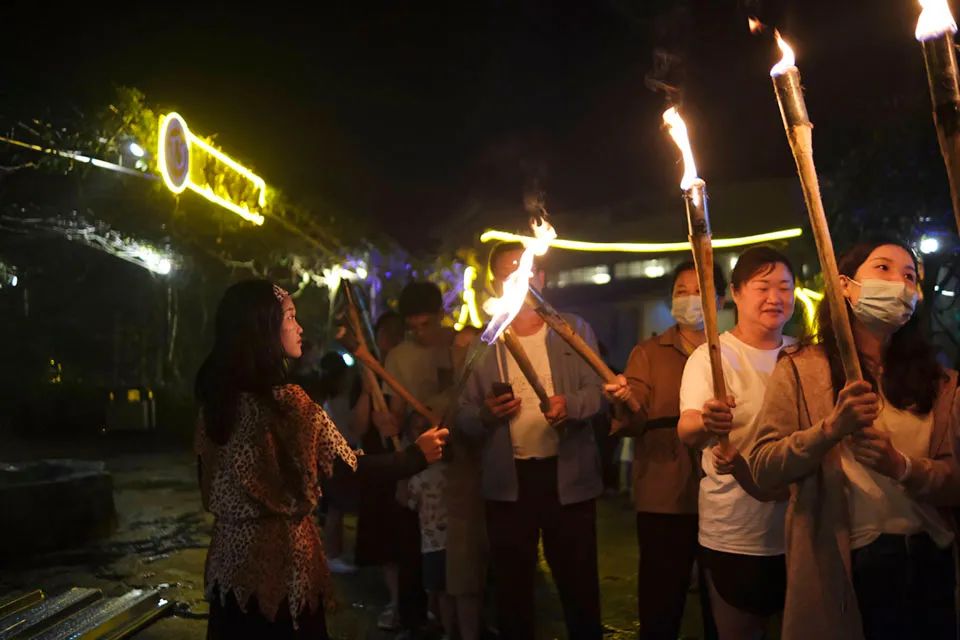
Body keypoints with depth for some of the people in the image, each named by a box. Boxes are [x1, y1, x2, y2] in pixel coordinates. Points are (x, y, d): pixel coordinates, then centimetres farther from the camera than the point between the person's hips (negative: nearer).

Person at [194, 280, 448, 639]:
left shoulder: (215, 397, 0)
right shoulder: (288, 402, -20)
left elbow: (209, 482, 8)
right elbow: (351, 471, -18)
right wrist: (417, 455, -7)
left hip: (230, 558, 6)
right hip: (279, 562, -6)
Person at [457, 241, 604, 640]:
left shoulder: (574, 330, 6)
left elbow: (597, 391, -3)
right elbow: (463, 417, 4)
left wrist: (570, 404, -24)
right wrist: (485, 415, -18)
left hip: (568, 476, 0)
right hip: (507, 481, 1)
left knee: (579, 583, 10)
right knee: (512, 587, 12)